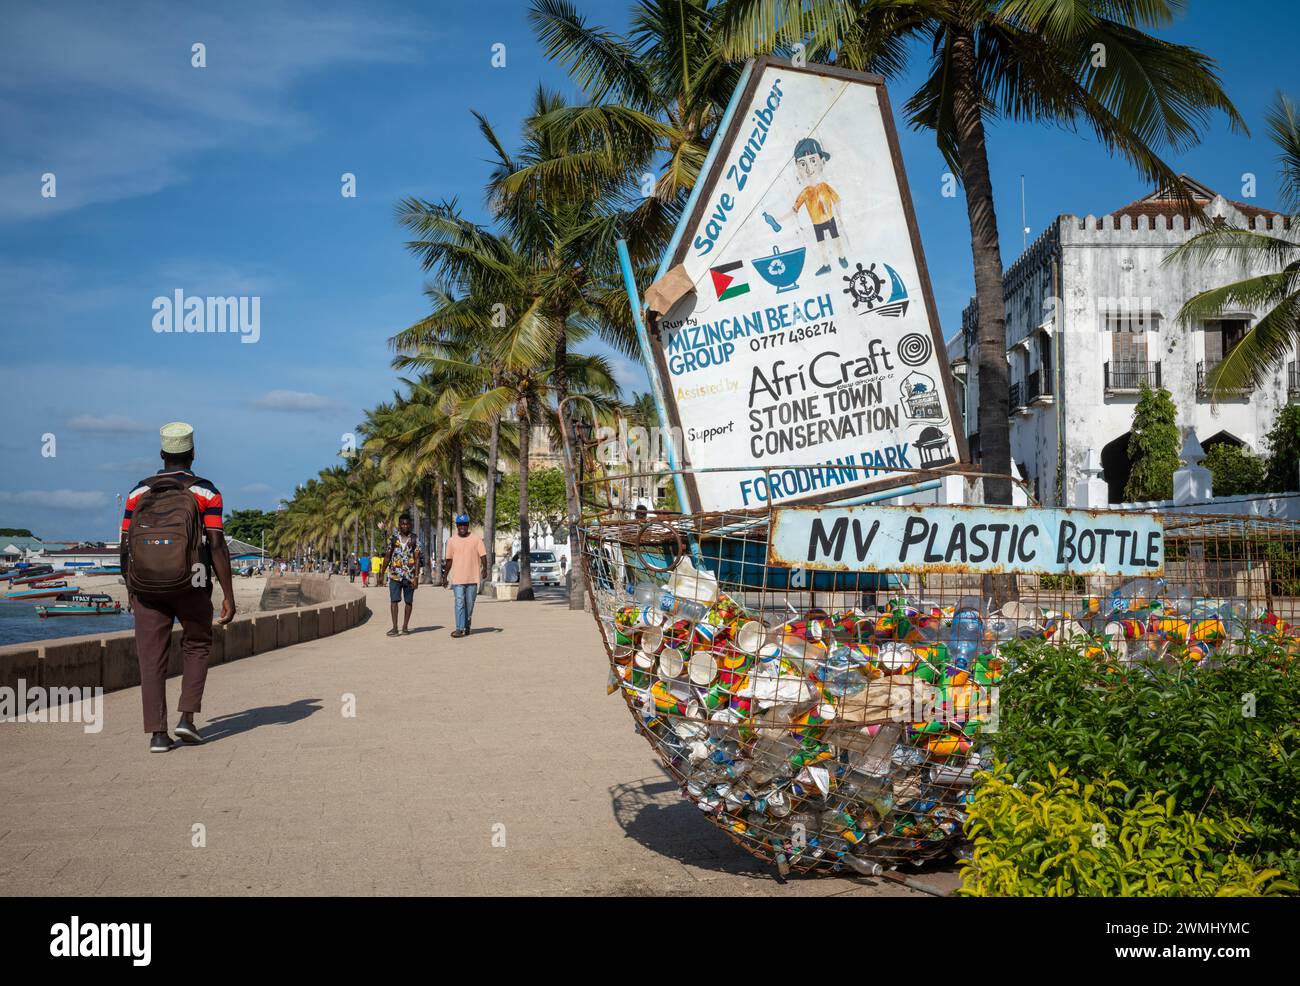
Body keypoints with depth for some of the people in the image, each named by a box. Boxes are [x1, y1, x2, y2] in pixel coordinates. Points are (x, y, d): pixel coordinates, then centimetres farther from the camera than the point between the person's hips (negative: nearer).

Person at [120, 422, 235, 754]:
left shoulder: (139, 492, 5)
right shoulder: (206, 492, -4)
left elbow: (125, 546, 6)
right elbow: (217, 546, -10)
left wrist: (130, 590, 19)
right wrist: (229, 596, -7)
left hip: (147, 587, 2)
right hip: (191, 586, -2)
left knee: (152, 658, 6)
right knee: (196, 646, 18)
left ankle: (157, 733, 2)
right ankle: (186, 718, 6)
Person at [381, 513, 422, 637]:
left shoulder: (415, 539, 1)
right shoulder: (393, 538, 6)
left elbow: (417, 559, -3)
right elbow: (387, 556, 12)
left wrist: (416, 577, -11)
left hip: (410, 575, 0)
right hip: (395, 574, 0)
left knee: (409, 601, 7)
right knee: (394, 600, -9)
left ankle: (405, 626, 17)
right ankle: (394, 627, -11)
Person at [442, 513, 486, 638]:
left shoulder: (476, 539, 2)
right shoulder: (452, 540, 7)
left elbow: (483, 555, -3)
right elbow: (449, 560, 13)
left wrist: (484, 569, -19)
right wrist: (445, 576, 13)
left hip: (473, 577, 0)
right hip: (457, 578, 0)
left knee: (470, 604, 8)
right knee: (459, 603, -9)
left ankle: (467, 626, 22)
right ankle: (460, 628, -11)